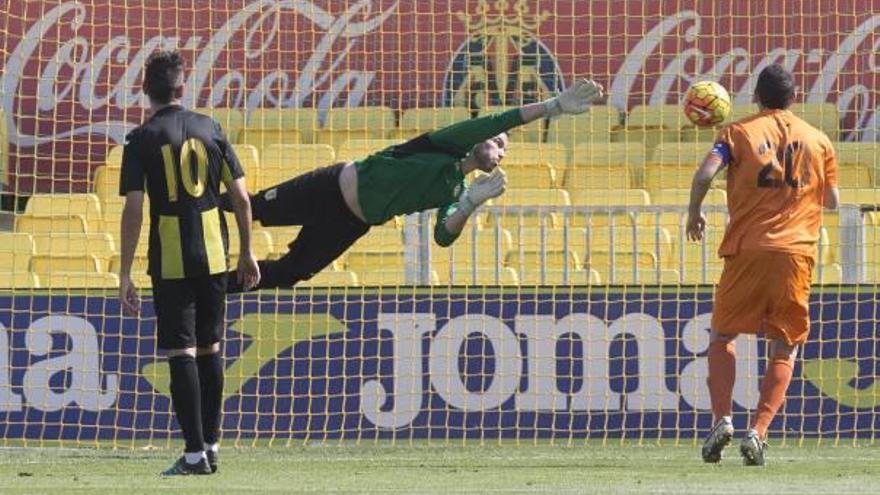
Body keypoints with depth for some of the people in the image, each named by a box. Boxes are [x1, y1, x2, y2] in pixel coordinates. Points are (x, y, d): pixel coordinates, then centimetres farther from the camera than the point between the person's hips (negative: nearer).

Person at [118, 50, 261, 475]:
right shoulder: (208, 128, 5)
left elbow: (133, 209, -12)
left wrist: (125, 274, -9)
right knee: (209, 348, 15)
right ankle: (211, 444, 20)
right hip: (213, 256, 4)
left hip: (170, 262, -4)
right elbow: (241, 197, 5)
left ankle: (195, 452, -8)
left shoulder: (142, 140, -6)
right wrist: (247, 253, 15)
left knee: (181, 353, -3)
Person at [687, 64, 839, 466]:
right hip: (797, 252, 1)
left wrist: (694, 214, 6)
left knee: (722, 336, 14)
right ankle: (758, 431, -5)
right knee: (785, 348, 9)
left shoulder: (739, 132, 4)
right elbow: (832, 200, 16)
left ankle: (721, 419, -3)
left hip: (748, 249, -1)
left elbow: (705, 173, -11)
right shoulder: (818, 141, 11)